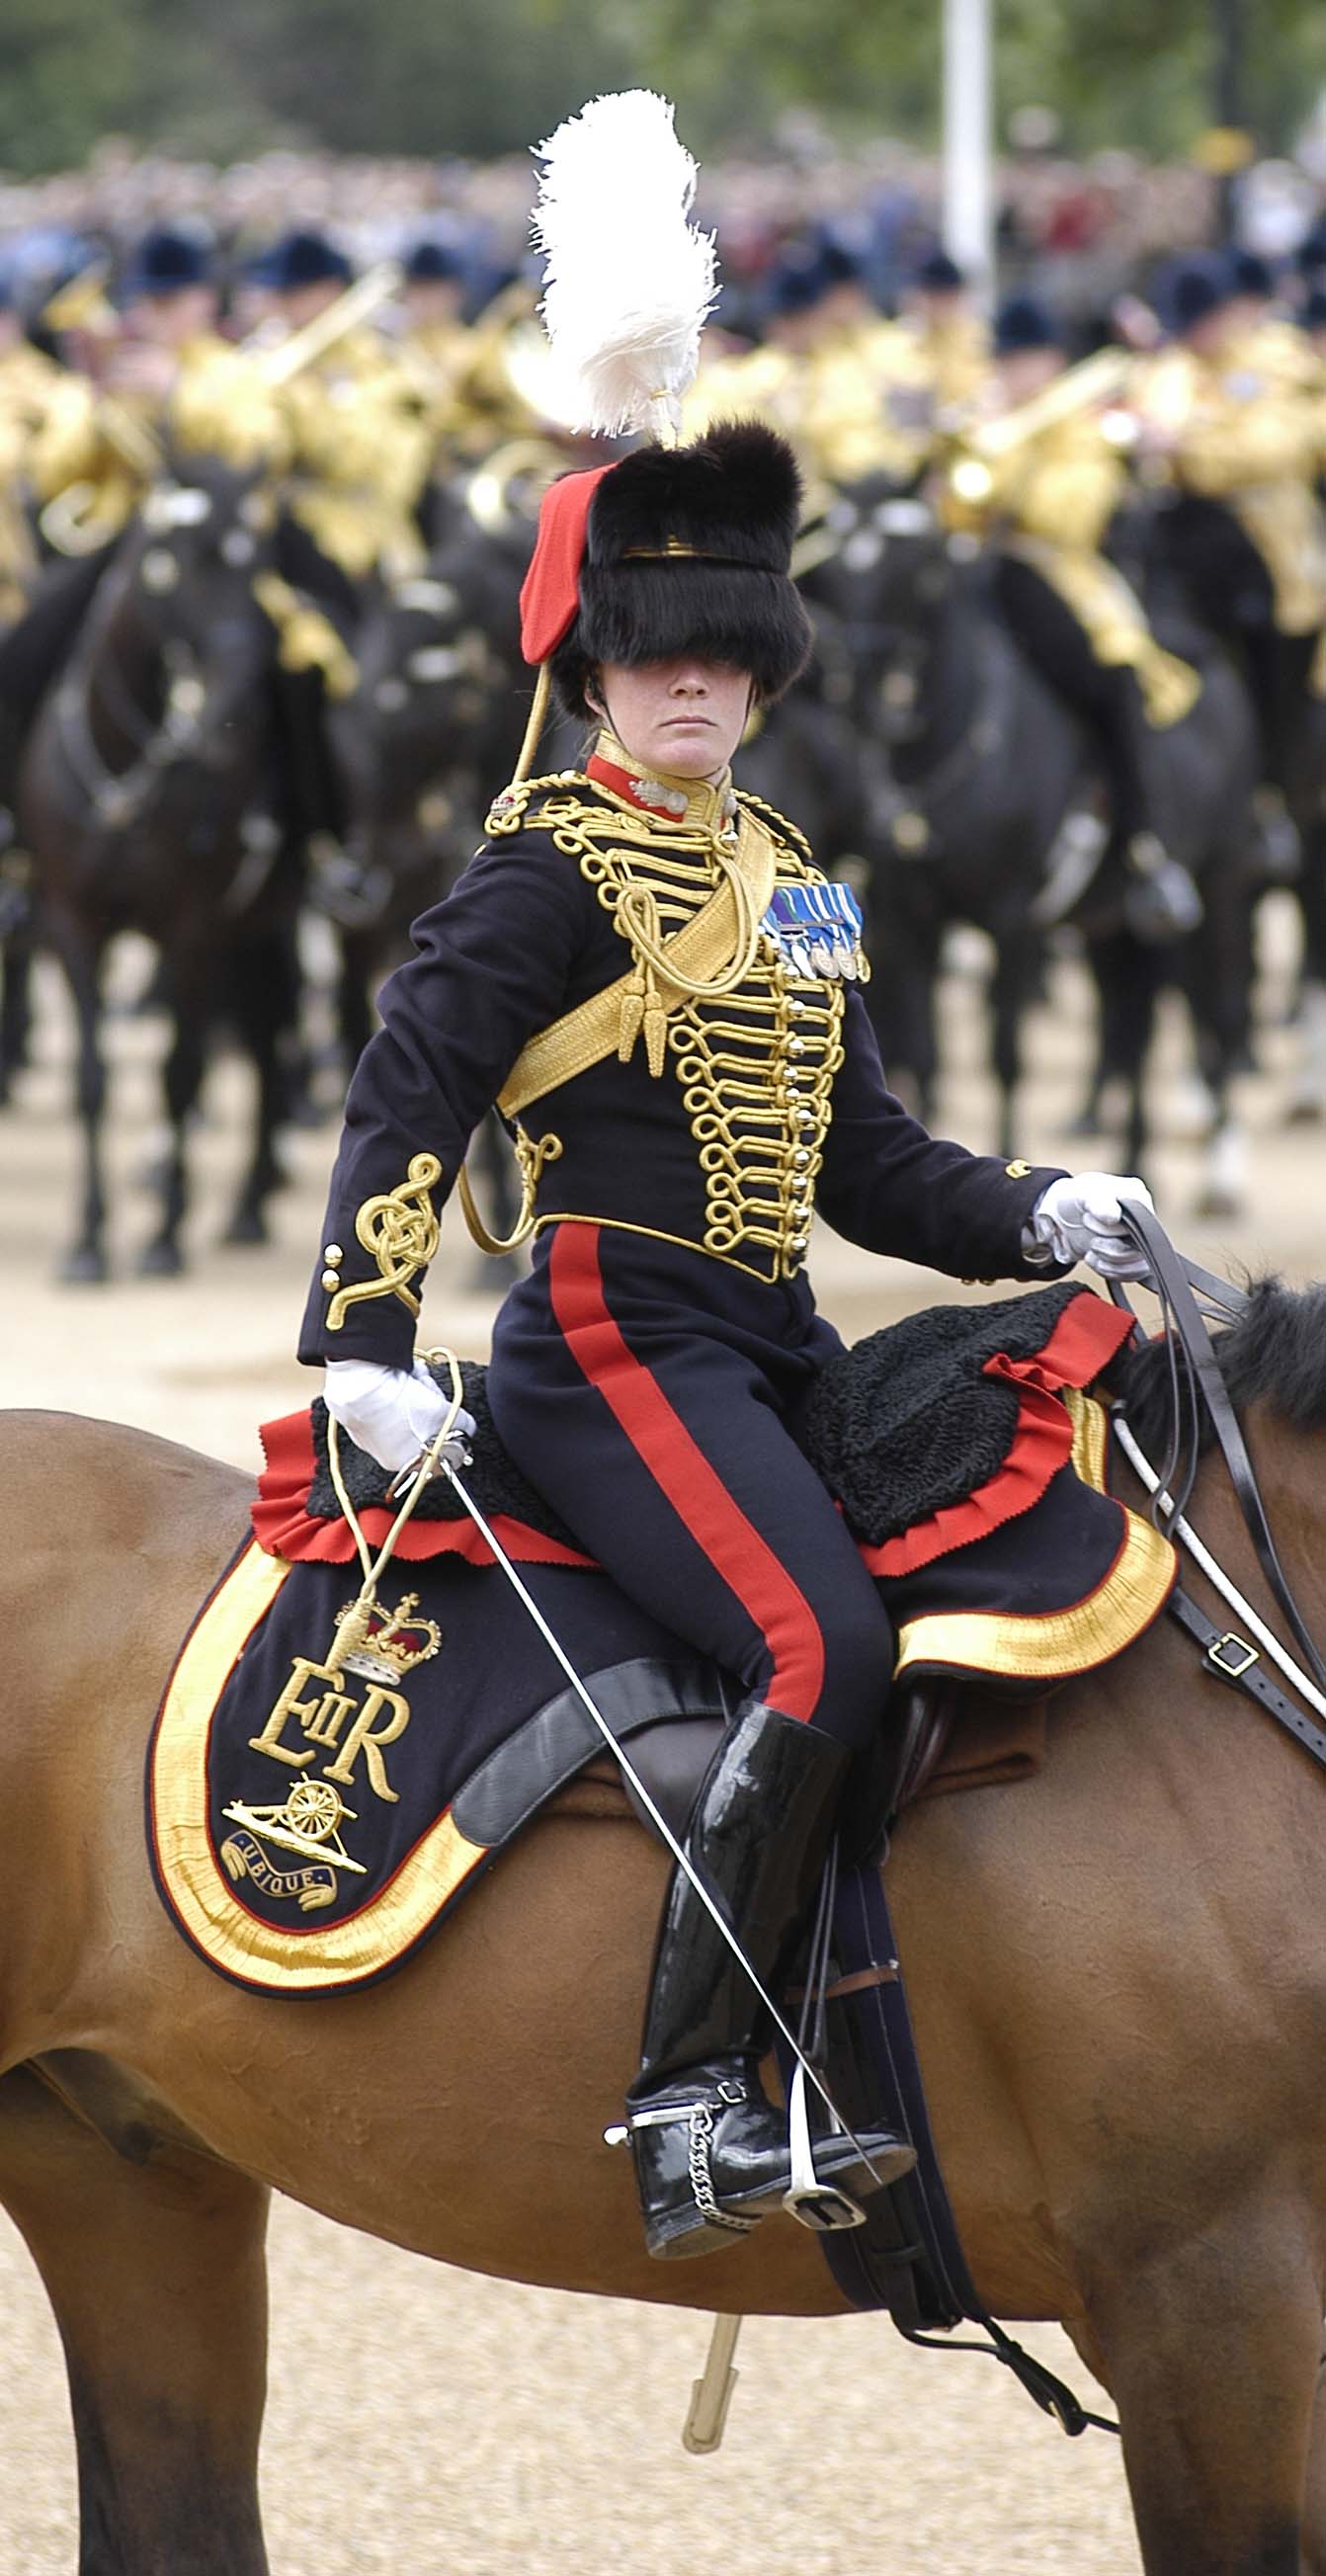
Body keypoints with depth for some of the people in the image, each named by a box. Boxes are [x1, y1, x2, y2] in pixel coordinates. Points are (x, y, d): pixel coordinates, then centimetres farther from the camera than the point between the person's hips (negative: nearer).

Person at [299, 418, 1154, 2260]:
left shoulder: (783, 881, 18)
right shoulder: (558, 862, -5)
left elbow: (865, 1161, 20)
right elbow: (409, 1095, -9)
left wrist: (1038, 1215, 3)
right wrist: (363, 1343, -19)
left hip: (773, 1348, 9)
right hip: (615, 1341, -9)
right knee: (825, 1651, -27)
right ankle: (691, 2106, -28)